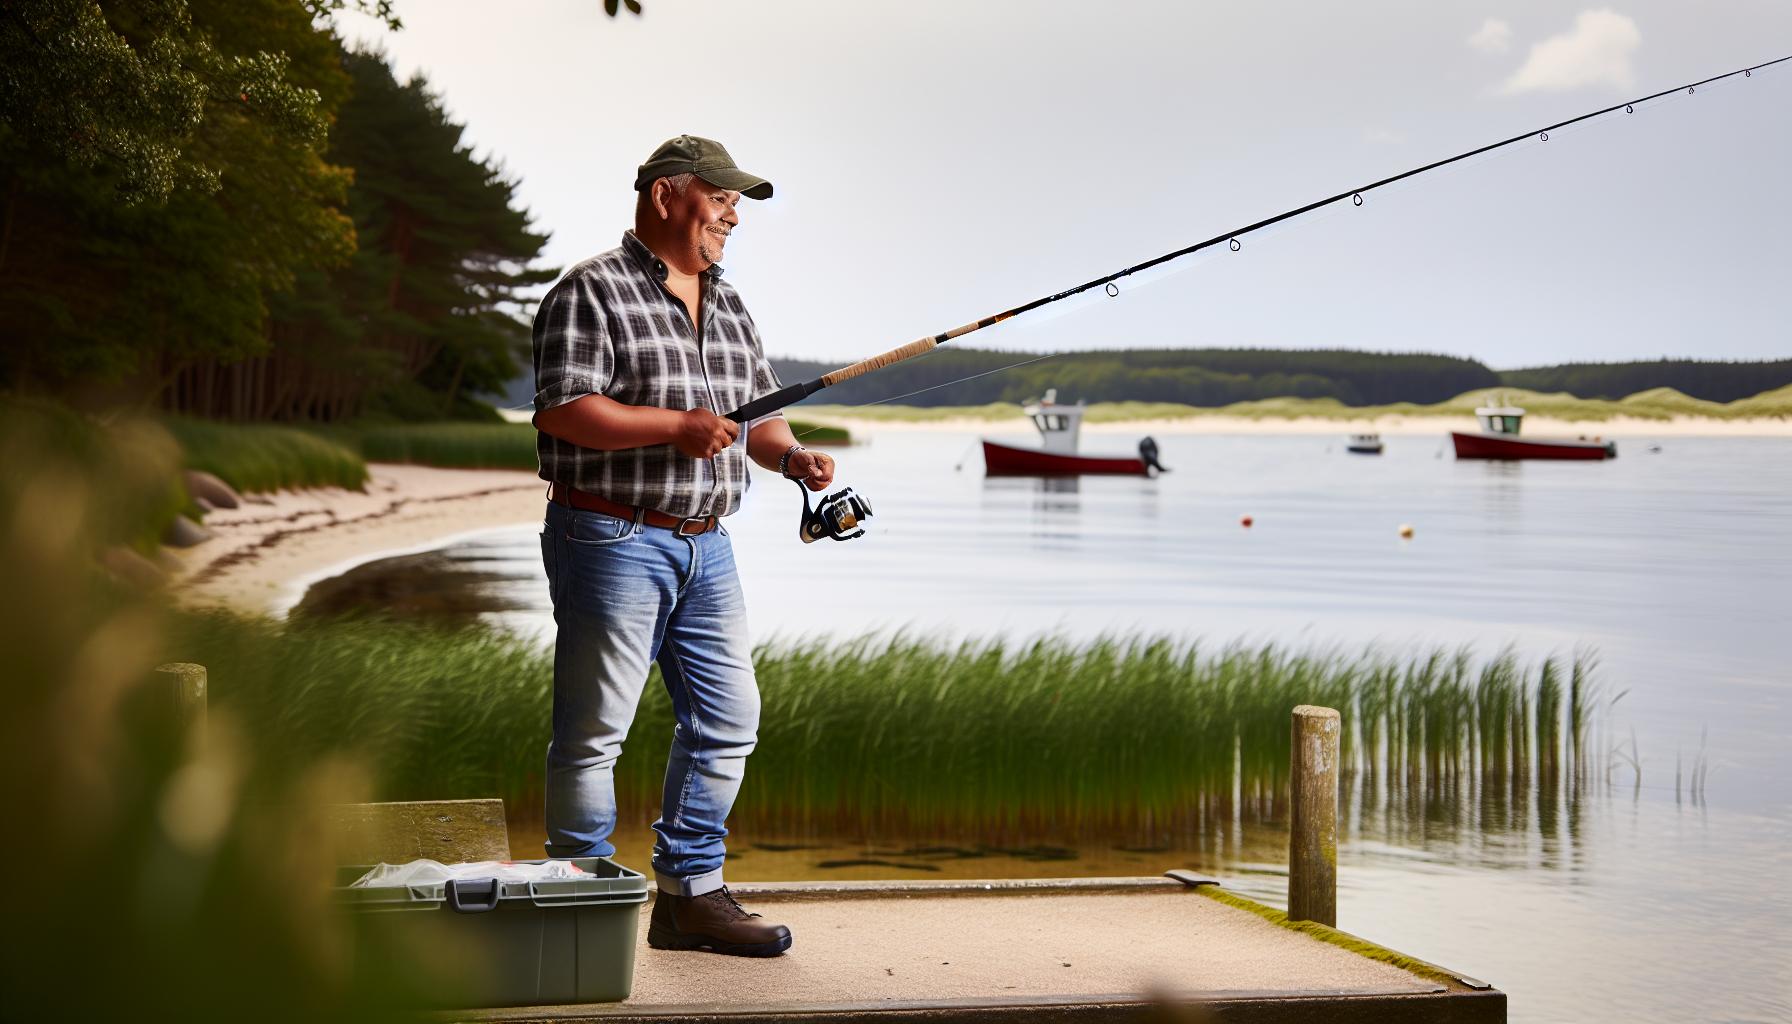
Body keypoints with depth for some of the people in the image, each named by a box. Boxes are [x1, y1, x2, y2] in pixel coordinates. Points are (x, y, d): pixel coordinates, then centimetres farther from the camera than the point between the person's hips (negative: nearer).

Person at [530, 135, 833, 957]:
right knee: (594, 731, -2)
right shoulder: (592, 293, -8)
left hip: (705, 548, 8)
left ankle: (690, 892, 19)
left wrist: (790, 457, 1)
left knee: (727, 720, 9)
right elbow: (561, 410, -17)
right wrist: (676, 426, -21)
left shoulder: (726, 305, 17)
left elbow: (756, 411, 22)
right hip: (615, 541, -8)